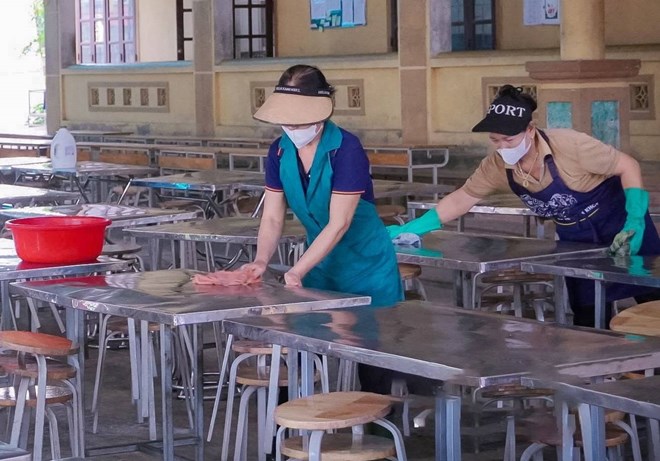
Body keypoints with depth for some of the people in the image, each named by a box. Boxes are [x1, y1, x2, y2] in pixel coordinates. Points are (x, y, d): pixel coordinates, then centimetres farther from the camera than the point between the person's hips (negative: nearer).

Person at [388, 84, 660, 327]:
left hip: (618, 224, -5)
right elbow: (460, 200, -3)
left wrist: (634, 223, -29)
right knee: (587, 318, 5)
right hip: (575, 239, 5)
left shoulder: (569, 145, -30)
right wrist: (410, 229, -9)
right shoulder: (497, 166, -15)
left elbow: (628, 166, -21)